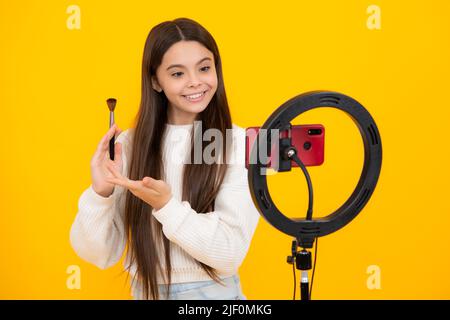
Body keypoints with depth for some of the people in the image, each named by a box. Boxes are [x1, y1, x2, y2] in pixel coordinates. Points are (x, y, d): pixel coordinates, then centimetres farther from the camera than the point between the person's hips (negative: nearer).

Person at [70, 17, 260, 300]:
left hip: (214, 292, -2)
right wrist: (100, 193, -22)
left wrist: (166, 206, -28)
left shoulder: (239, 143, -14)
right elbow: (99, 254, -7)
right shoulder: (130, 144, -6)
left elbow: (231, 254, -18)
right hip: (146, 292, 3)